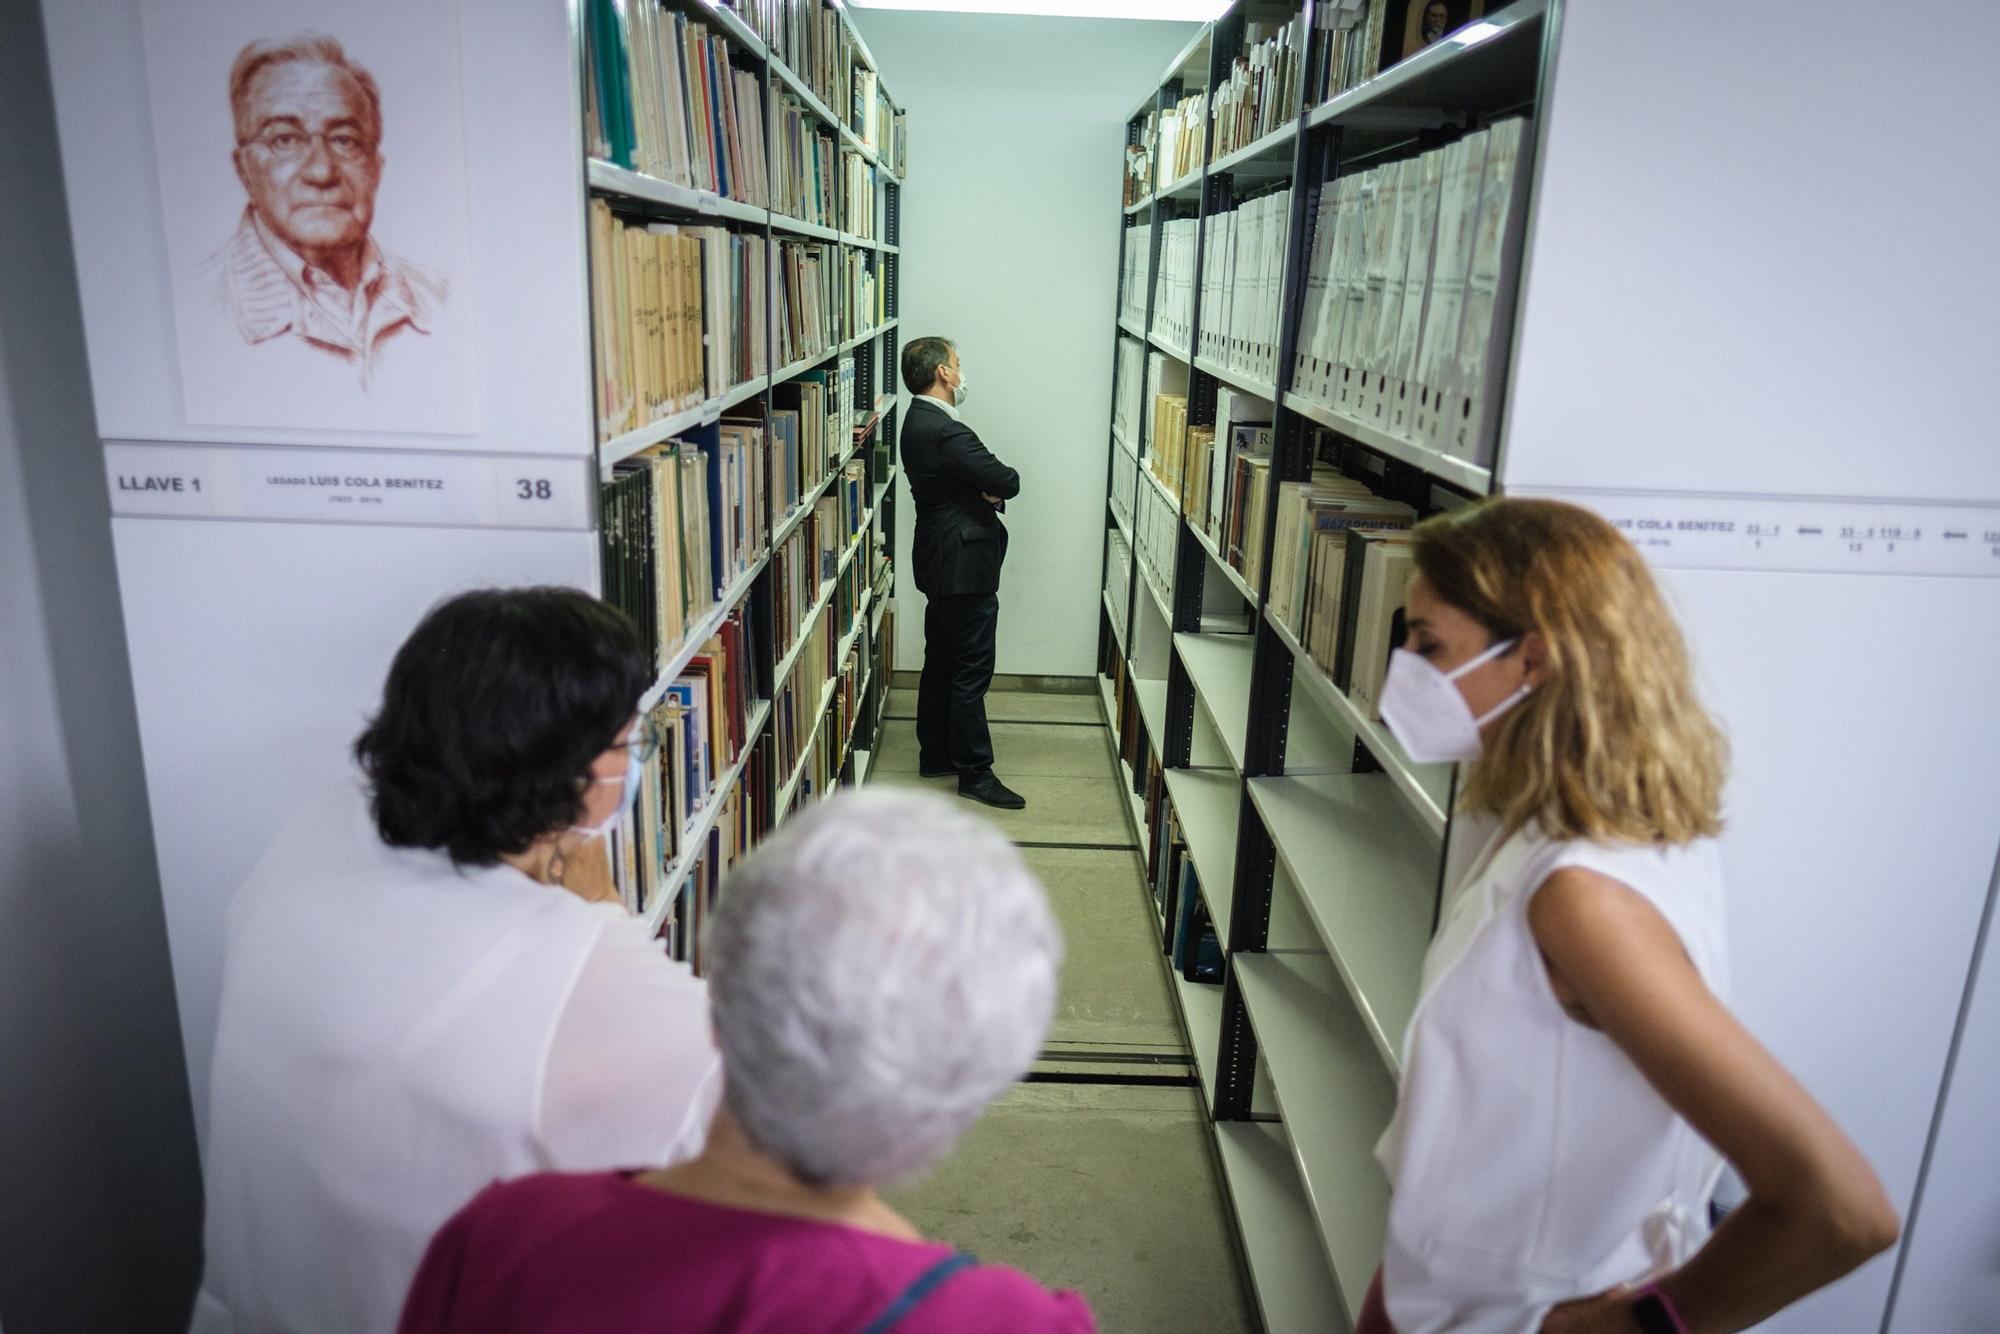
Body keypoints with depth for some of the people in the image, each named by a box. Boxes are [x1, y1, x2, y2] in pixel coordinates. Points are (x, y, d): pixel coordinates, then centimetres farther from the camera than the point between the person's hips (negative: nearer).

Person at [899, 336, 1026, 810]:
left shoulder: (919, 422, 10)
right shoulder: (946, 432, -23)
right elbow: (1007, 482, -22)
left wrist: (988, 488, -8)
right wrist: (1000, 484, 0)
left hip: (940, 563, 11)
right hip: (964, 566, -11)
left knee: (941, 664, 17)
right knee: (971, 672, -3)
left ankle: (936, 754, 28)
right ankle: (974, 771, 5)